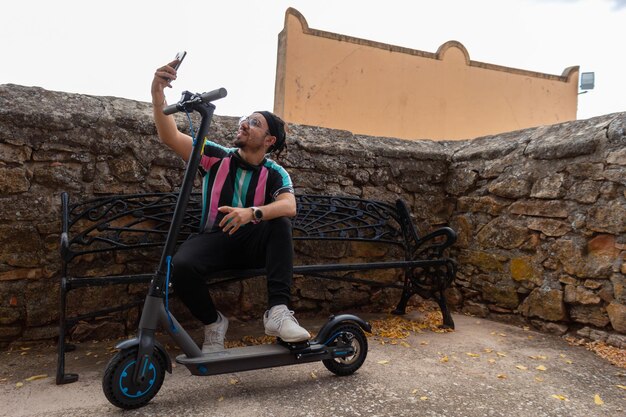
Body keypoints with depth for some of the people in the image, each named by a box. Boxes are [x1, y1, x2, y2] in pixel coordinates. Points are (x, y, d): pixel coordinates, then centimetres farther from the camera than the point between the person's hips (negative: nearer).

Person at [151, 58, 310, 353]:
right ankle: (213, 322, -4)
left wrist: (252, 213, -42)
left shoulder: (275, 173, -4)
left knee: (281, 225, -30)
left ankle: (278, 312, -31)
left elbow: (289, 206, -24)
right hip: (213, 239, 0)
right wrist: (157, 94, -25)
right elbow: (170, 137, -10)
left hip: (252, 243, 0)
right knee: (181, 265, -31)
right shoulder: (216, 156, 0)